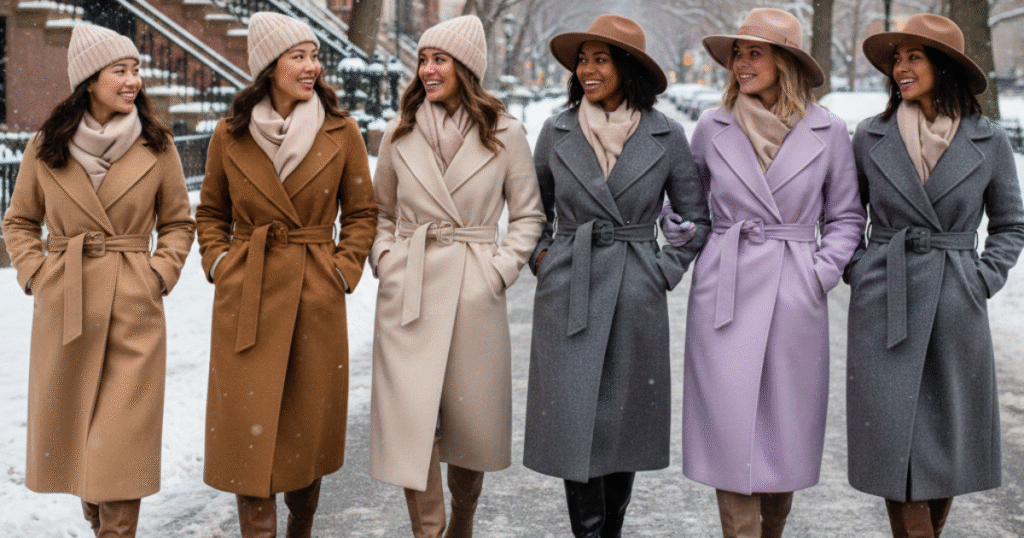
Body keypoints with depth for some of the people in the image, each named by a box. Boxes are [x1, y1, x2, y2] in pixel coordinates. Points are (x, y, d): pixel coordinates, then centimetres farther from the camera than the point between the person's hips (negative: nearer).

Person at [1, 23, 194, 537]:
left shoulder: (156, 146, 1)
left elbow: (178, 223, 11)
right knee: (71, 431, 11)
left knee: (123, 436, -6)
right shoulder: (46, 147, 3)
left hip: (134, 308, -1)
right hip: (63, 307, 2)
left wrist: (159, 275, -2)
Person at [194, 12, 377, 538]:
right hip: (245, 297, 0)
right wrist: (218, 263, 1)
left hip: (317, 297, 0)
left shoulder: (342, 132, 1)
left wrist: (346, 269, -2)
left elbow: (361, 212, 9)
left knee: (308, 423, 8)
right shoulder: (229, 136, 2)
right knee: (249, 424, -3)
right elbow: (210, 213, 15)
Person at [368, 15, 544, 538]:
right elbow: (381, 211, 18)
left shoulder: (504, 134, 1)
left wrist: (501, 269, -4)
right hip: (408, 293, 1)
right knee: (412, 416, -6)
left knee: (471, 417, 9)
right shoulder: (399, 133, 6)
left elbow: (528, 215, 7)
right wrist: (383, 255, 1)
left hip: (474, 296, -1)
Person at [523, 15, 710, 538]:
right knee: (573, 420, -4)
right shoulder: (557, 131, 3)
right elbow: (532, 209, 17)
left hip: (636, 298, 0)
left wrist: (666, 271, 0)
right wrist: (540, 257, 4)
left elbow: (697, 219, 8)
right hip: (567, 295, 1)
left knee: (624, 421, 7)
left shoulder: (666, 135, 0)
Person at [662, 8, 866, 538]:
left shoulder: (827, 132, 1)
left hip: (795, 299, 0)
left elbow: (846, 217, 9)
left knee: (786, 431, 8)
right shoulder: (712, 128, 4)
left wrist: (823, 271, -3)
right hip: (725, 295, 0)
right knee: (731, 432, -2)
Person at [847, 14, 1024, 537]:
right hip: (884, 306, 0)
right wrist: (857, 268, 2)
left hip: (956, 309, 0)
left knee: (951, 441, 8)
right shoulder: (871, 136, 2)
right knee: (895, 442, -4)